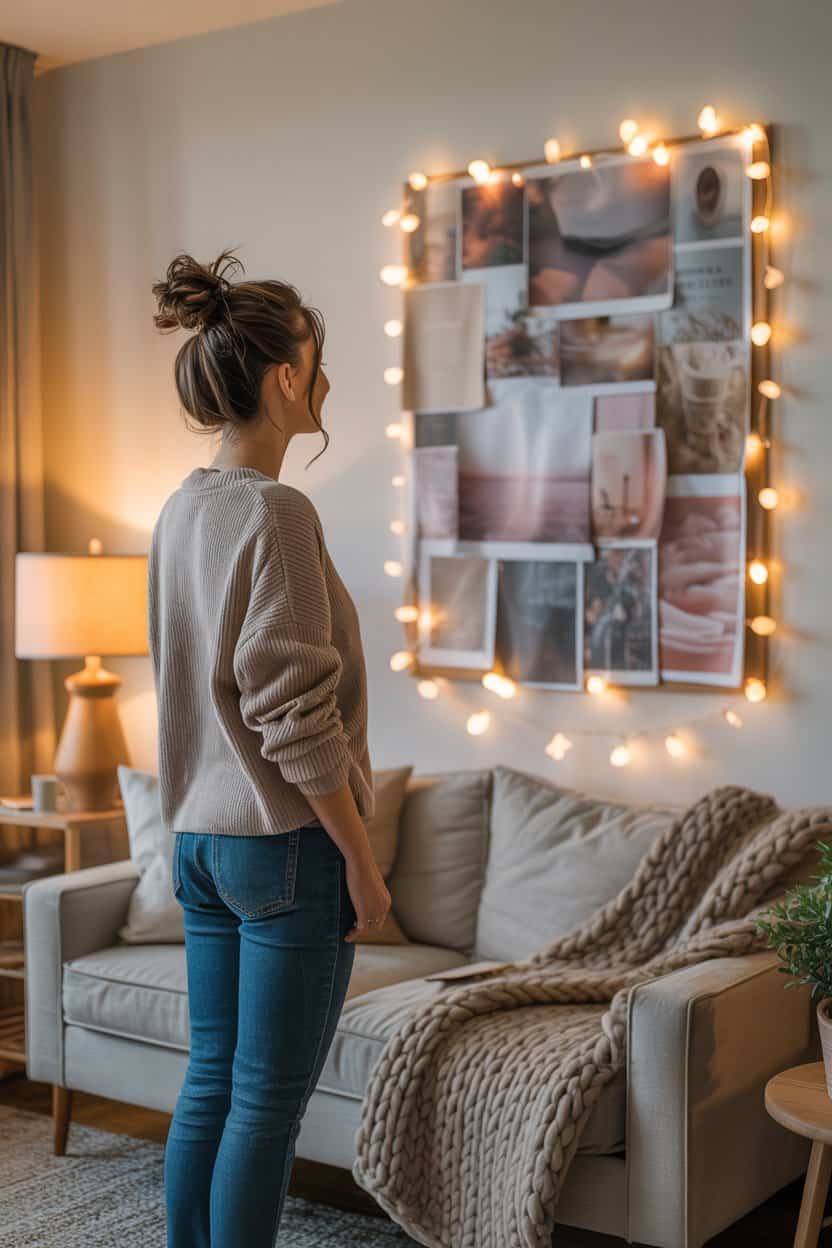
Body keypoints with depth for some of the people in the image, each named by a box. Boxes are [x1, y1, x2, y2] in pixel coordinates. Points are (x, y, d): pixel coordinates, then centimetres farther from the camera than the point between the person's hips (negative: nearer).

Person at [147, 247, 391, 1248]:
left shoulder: (180, 510, 9)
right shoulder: (276, 512, -17)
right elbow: (295, 718, -20)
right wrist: (362, 861, -13)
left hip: (200, 837, 9)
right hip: (286, 840, -8)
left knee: (211, 1080, 16)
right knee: (270, 1100, 3)